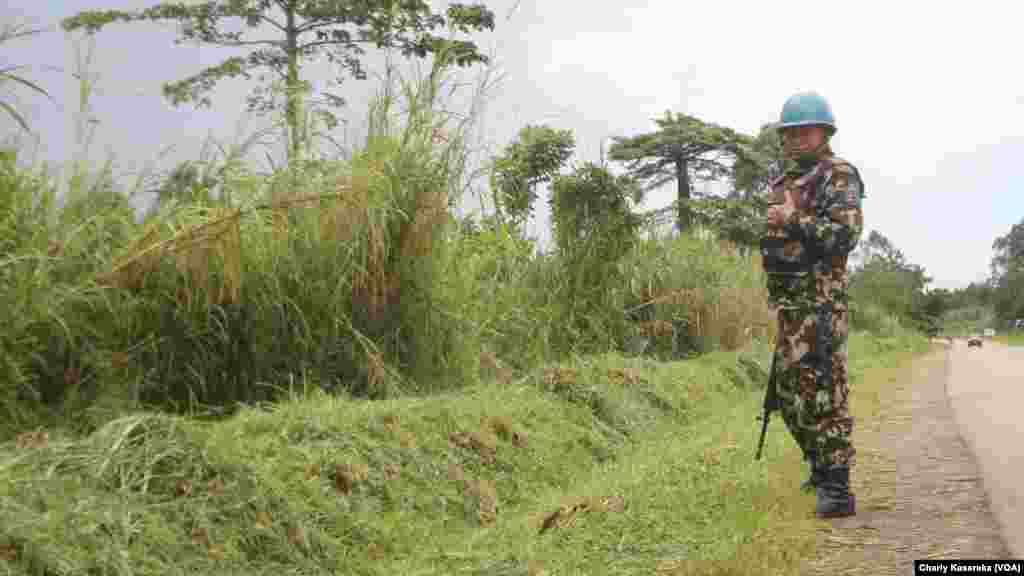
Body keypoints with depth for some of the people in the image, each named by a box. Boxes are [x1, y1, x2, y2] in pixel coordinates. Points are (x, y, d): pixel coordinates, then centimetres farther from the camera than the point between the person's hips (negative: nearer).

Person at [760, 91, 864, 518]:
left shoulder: (839, 176, -7)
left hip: (821, 299, -9)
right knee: (789, 390, 15)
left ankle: (837, 489, -8)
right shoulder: (786, 179, 18)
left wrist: (794, 219, -19)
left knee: (823, 392, -11)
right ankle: (821, 466, 32)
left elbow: (846, 235, -19)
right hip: (788, 300, 9)